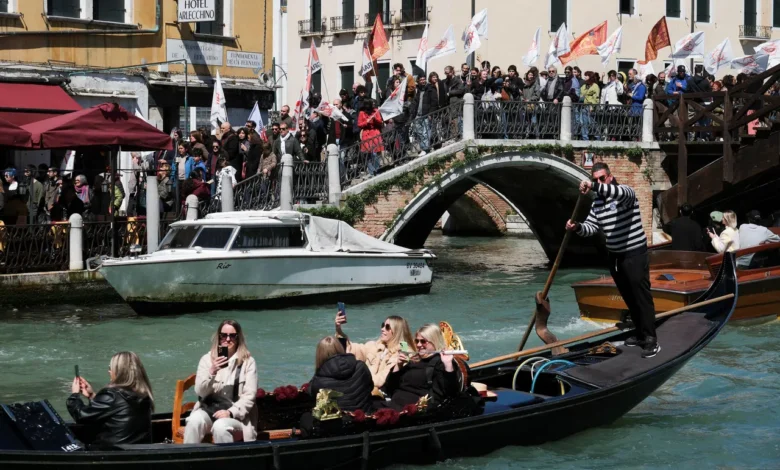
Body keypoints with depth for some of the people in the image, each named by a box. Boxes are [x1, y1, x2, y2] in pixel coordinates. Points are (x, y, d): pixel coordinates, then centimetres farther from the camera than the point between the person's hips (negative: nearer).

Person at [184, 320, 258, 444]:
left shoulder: (248, 361, 1)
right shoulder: (207, 359, 7)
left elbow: (249, 396, -3)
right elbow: (200, 391, -2)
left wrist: (230, 412, -18)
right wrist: (212, 372, -20)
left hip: (236, 414, -2)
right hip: (208, 410, 2)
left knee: (220, 426, -35)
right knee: (194, 421, -31)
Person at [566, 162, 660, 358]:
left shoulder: (625, 192, -13)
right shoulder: (597, 203, 9)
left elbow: (621, 193, -39)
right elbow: (591, 227, 3)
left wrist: (594, 187, -51)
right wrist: (577, 227, -20)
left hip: (635, 255, -7)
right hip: (615, 256, 7)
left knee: (642, 296, -7)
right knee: (629, 298, 13)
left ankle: (651, 340, -7)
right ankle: (641, 334, 24)